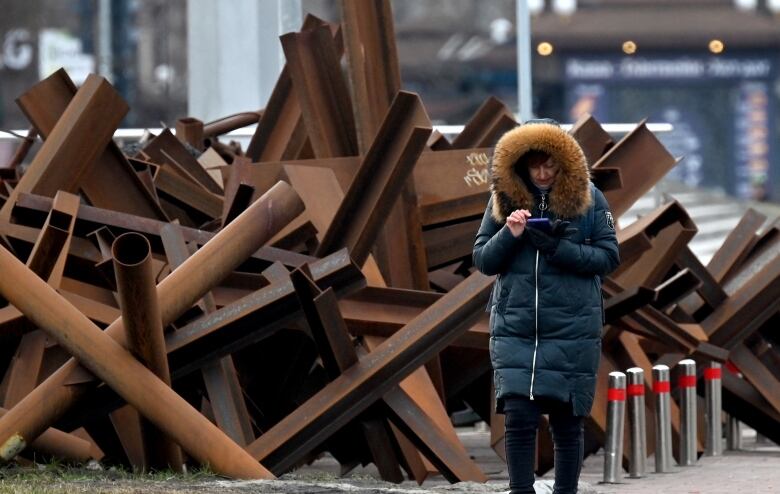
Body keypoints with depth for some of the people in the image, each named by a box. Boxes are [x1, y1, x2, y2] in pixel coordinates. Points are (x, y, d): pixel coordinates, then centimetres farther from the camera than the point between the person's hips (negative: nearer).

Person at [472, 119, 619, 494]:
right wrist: (509, 235, -13)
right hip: (515, 327, 1)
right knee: (518, 416, -8)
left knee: (566, 420, 6)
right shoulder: (503, 198, 4)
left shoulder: (587, 198, 0)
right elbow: (482, 260, 7)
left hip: (572, 328, -1)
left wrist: (558, 248, -15)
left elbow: (608, 257, -2)